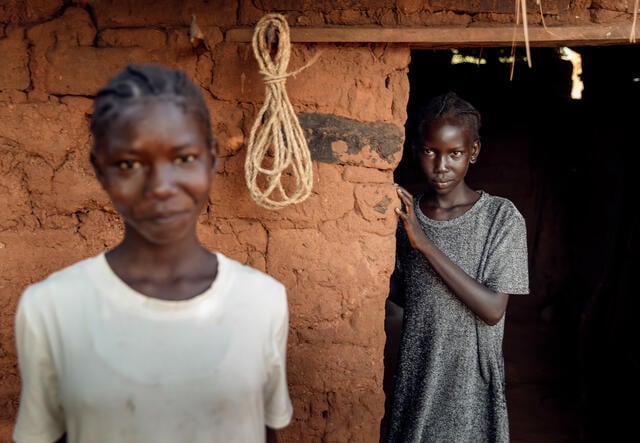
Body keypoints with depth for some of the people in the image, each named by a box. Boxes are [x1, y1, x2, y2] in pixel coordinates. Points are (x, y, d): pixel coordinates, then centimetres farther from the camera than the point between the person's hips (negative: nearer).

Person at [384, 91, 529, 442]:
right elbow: (404, 295, 6)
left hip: (470, 377, -3)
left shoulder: (501, 217, -13)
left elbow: (493, 310, -20)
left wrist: (425, 244, -25)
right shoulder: (404, 213, -2)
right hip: (414, 372, 3)